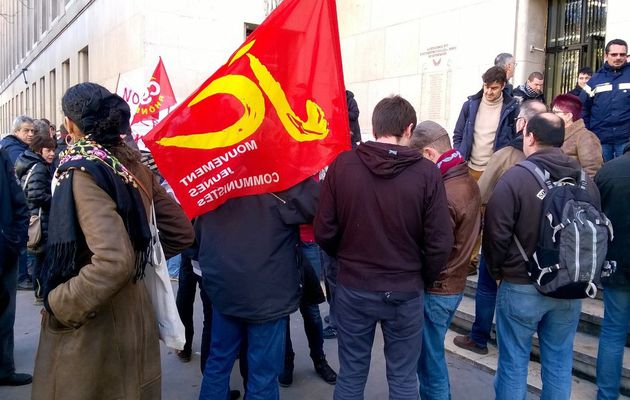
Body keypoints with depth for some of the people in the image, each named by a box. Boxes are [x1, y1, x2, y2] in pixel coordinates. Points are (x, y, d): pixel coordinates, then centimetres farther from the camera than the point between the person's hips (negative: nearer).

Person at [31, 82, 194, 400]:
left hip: (91, 325, -7)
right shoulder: (135, 165, 1)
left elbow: (113, 261, -33)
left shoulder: (82, 170, -20)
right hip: (134, 312, 7)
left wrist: (57, 305, -20)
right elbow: (182, 232, 7)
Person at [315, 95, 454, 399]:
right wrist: (424, 280, 9)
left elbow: (324, 232, -6)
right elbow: (439, 243, -10)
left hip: (352, 288, 1)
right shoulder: (426, 172, -12)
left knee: (350, 375, 17)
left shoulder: (342, 165, -10)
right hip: (405, 292, -1)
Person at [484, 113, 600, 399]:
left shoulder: (515, 177, -16)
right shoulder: (586, 180, 1)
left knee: (513, 363, 9)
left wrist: (497, 271, 4)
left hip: (521, 286, -5)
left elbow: (496, 233, -14)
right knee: (560, 362, 17)